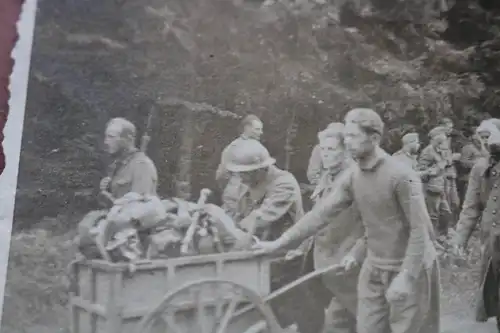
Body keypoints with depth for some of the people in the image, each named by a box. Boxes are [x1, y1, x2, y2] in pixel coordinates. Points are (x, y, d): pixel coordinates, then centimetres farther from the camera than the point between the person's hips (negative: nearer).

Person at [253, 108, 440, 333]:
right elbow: (322, 213, -1)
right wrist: (279, 243, -5)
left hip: (411, 268, -6)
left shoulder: (401, 176, -20)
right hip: (374, 269, 6)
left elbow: (420, 229, -19)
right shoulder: (352, 178, 0)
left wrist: (405, 276, -23)